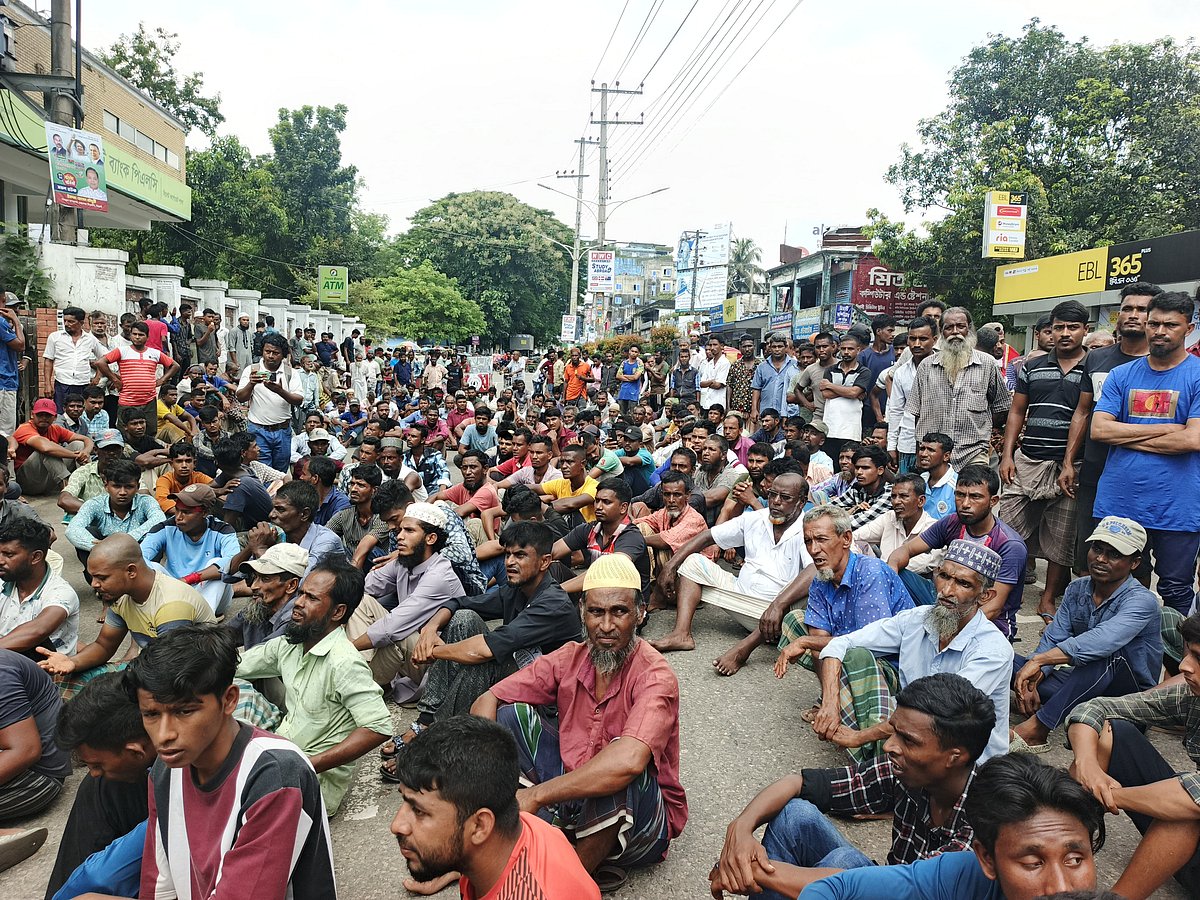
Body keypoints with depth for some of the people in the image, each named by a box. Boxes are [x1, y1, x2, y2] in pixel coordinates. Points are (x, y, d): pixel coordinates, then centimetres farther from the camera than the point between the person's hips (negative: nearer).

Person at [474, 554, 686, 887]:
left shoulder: (655, 676, -24)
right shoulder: (569, 658, -7)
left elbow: (628, 762, -41)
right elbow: (487, 701, -5)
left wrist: (536, 795, -35)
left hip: (643, 820, -5)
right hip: (573, 795, 5)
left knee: (619, 775, -38)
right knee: (513, 713, -8)